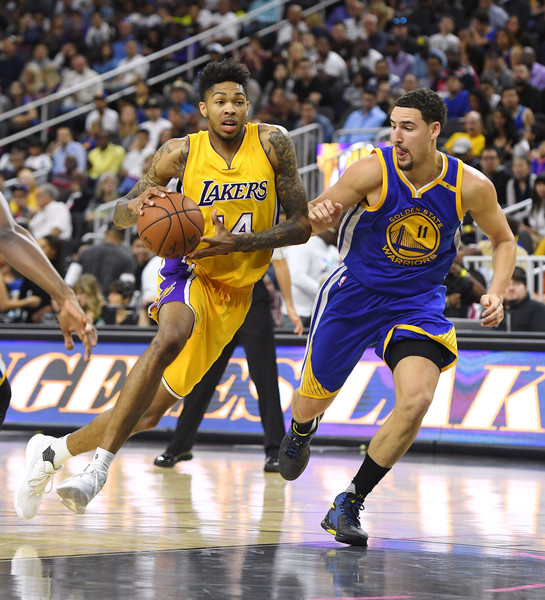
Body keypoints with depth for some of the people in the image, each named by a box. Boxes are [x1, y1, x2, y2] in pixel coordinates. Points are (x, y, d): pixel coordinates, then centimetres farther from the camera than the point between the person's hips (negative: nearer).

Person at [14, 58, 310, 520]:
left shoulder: (272, 144, -9)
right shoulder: (181, 153, -9)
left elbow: (301, 226, -8)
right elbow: (120, 216, 0)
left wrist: (237, 243, -23)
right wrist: (136, 205, -26)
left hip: (235, 292, 2)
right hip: (190, 272, -2)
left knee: (150, 412, 1)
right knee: (171, 338, -38)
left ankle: (53, 452, 21)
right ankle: (99, 468, -37)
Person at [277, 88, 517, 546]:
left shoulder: (471, 186, -13)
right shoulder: (374, 170, -19)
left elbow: (503, 240, 5)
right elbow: (316, 220, -11)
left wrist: (497, 294, -12)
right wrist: (319, 214, -36)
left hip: (418, 303, 0)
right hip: (354, 295, 0)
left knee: (417, 399, -24)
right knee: (313, 400, 12)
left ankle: (350, 504, -9)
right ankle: (301, 431, 55)